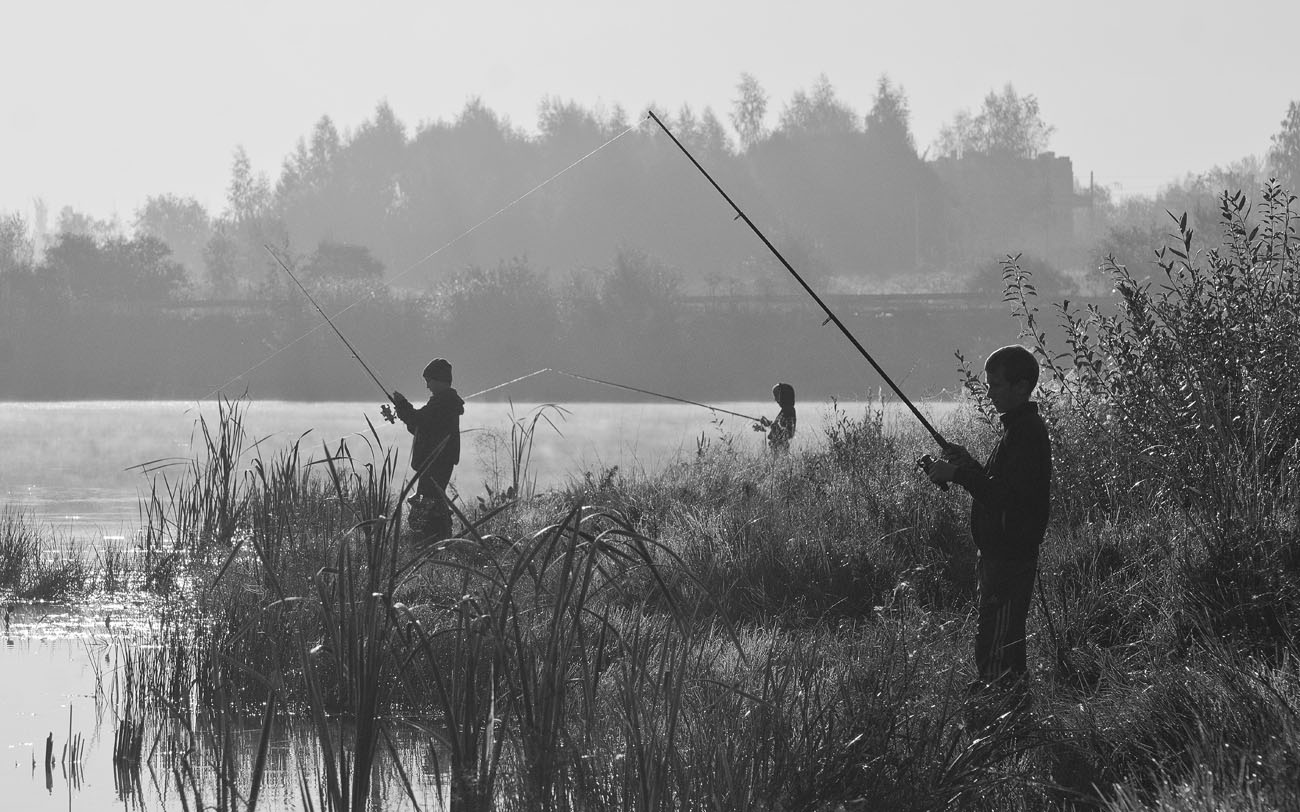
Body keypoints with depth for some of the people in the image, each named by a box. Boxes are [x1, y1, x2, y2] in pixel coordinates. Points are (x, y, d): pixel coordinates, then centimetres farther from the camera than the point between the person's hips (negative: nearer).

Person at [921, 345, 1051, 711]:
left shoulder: (1026, 434, -19)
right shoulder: (1021, 428, 15)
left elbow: (1004, 497, -26)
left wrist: (958, 474, -22)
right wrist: (967, 465, 8)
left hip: (1009, 557, -11)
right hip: (1004, 554, 11)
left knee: (996, 647, -9)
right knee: (1007, 642, 19)